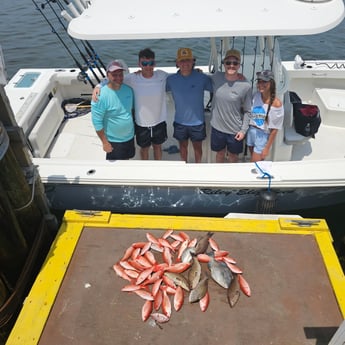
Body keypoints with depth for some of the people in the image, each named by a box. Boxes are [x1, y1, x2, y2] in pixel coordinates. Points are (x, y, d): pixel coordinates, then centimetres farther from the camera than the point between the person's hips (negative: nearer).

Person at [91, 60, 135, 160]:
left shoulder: (128, 89, -6)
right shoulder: (101, 96, -25)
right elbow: (97, 122, -21)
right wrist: (105, 142, -18)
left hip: (130, 137, 6)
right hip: (114, 141, -5)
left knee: (127, 158, 26)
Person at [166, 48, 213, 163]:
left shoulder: (202, 78, -14)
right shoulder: (171, 79, -8)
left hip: (197, 121, -1)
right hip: (180, 122, 1)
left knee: (198, 146, 17)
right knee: (183, 146, 21)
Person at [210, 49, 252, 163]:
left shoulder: (246, 86, -15)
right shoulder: (216, 77, -8)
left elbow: (247, 111, -8)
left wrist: (243, 130, -10)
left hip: (235, 130, -2)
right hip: (217, 127, 2)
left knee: (233, 155, 19)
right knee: (220, 153, 22)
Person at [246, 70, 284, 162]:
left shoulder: (276, 104, -20)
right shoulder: (255, 95, -8)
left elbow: (274, 129, -15)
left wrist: (267, 148, -12)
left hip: (263, 135, -4)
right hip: (251, 132, 4)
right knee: (257, 162, 21)